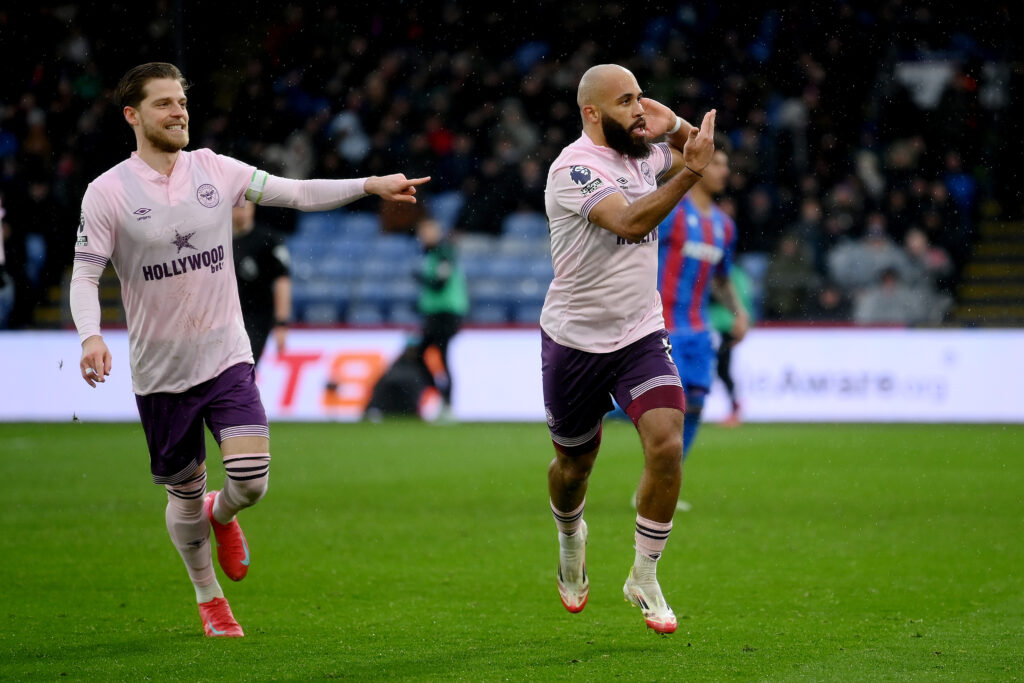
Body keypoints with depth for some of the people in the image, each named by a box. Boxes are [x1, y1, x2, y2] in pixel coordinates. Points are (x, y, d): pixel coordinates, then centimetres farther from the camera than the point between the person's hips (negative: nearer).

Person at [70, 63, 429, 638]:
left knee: (251, 482, -13)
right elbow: (85, 274, -7)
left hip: (226, 358, 2)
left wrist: (371, 185, -8)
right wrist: (91, 336, -25)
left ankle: (222, 515, 25)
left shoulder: (214, 170, 1)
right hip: (160, 370, -2)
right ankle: (209, 599, 31)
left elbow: (297, 193, 2)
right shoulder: (108, 192, -8)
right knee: (185, 492, 8)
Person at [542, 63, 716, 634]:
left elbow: (698, 154, 24)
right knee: (575, 464, 12)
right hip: (576, 342, -4)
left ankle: (644, 576, -2)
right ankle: (571, 539, 46)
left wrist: (675, 127, 2)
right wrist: (688, 172, -41)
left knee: (667, 443, -18)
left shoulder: (642, 154, 3)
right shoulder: (575, 168, -18)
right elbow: (630, 221, -34)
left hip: (642, 335, 4)